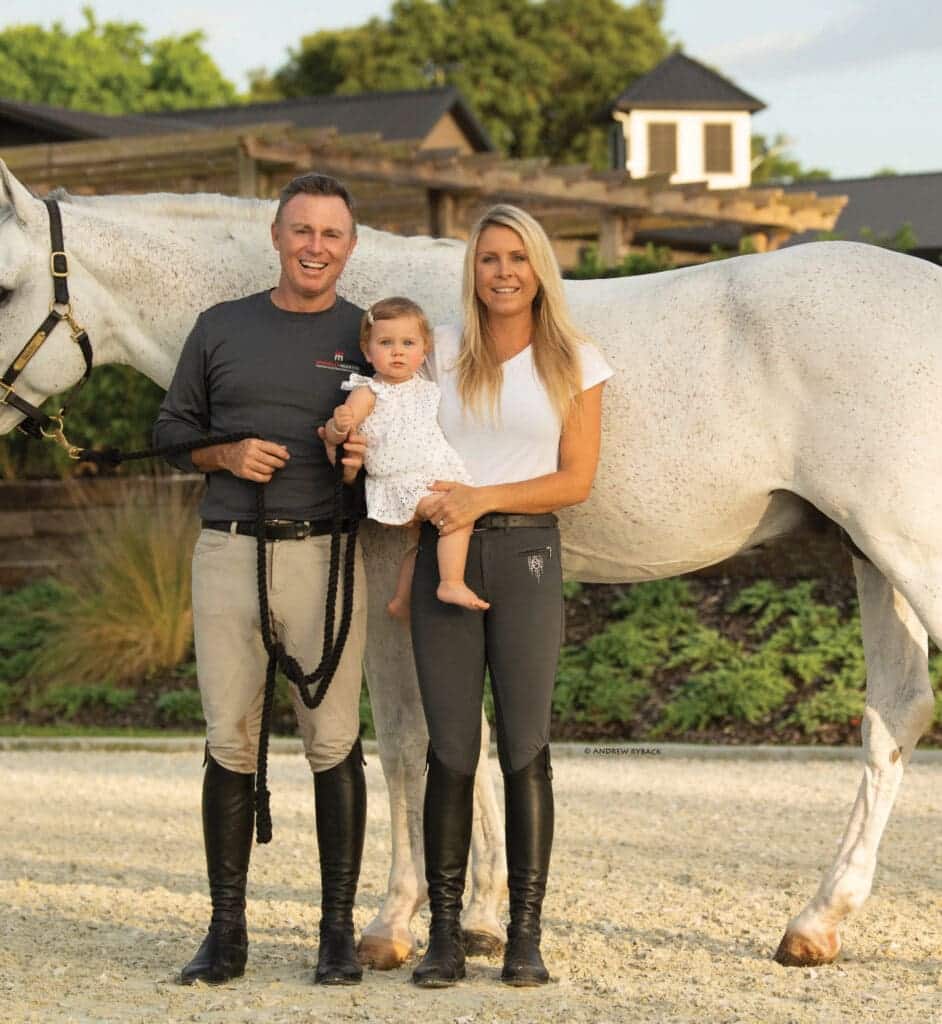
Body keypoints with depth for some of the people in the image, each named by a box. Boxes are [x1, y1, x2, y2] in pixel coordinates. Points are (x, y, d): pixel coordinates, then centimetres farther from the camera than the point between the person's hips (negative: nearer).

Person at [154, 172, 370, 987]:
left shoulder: (371, 338, 5)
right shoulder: (221, 329, 10)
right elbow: (171, 428, 14)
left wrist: (370, 457, -14)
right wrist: (225, 454, -5)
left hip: (325, 553, -2)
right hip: (228, 552, 2)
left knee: (333, 742, -1)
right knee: (230, 743, 4)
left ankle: (339, 930, 7)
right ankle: (226, 933, 11)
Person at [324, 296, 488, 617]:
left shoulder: (427, 389, 11)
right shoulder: (369, 393, -9)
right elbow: (333, 434, -19)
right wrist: (339, 424, -39)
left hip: (434, 478, 8)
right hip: (401, 481, -8)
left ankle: (402, 600, 36)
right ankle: (452, 584, -26)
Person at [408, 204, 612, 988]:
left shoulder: (574, 363, 5)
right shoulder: (440, 354, 9)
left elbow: (576, 480, -1)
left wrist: (484, 499, -13)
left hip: (527, 551, -1)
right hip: (445, 554, 1)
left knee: (525, 746, 0)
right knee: (450, 751, 1)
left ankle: (526, 934, 6)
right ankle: (445, 934, 6)